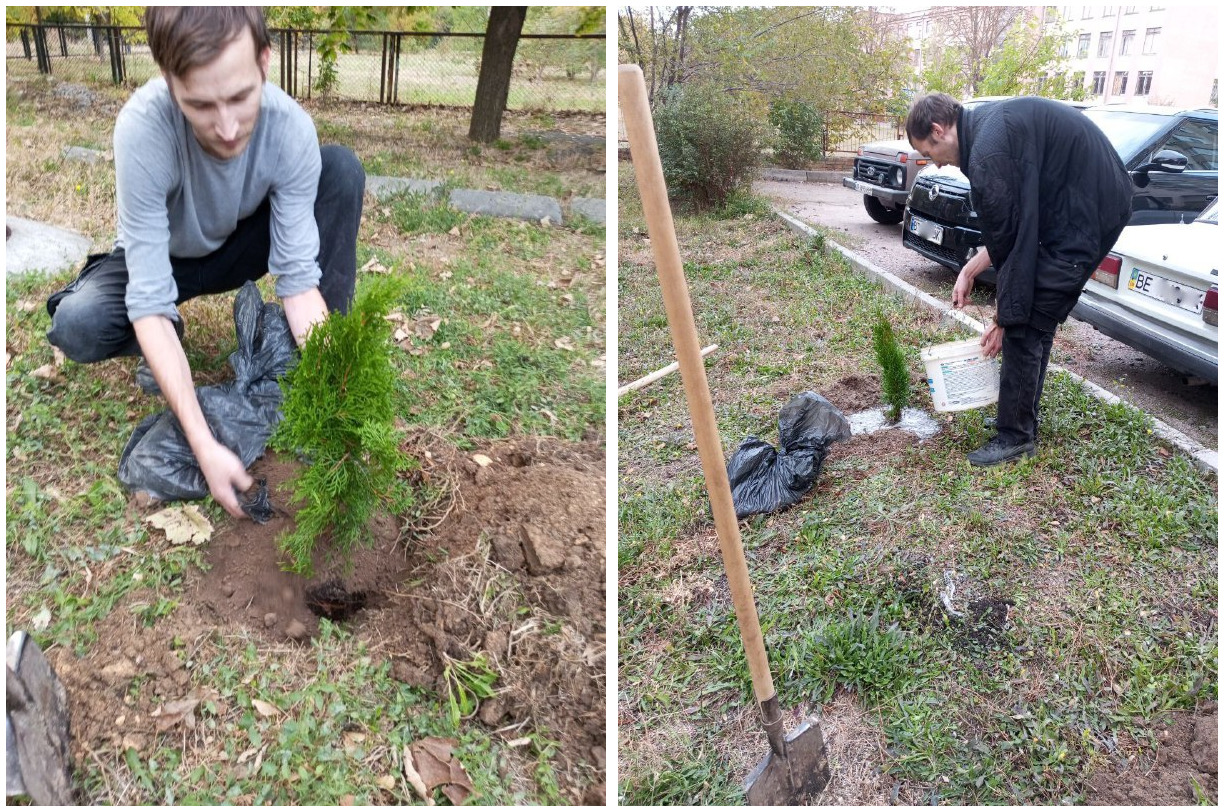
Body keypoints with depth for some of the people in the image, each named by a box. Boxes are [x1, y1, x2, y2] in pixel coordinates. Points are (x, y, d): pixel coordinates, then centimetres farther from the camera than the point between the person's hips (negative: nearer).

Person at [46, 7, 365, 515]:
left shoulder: (291, 128, -31)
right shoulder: (143, 127, -37)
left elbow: (299, 278, -29)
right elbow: (150, 302, -36)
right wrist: (205, 447, -43)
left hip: (241, 246, 2)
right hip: (161, 257, -1)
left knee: (342, 169, -23)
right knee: (78, 326, -32)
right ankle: (162, 349, 4)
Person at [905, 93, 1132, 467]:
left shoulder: (988, 153, -21)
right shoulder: (988, 123, 11)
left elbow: (1008, 242, -16)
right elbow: (1008, 228, 17)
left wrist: (1003, 318, -7)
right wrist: (968, 271, 18)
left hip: (1085, 215, -10)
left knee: (1024, 327, -4)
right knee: (1037, 323, 16)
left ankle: (1015, 436, 7)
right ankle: (1021, 417, 29)